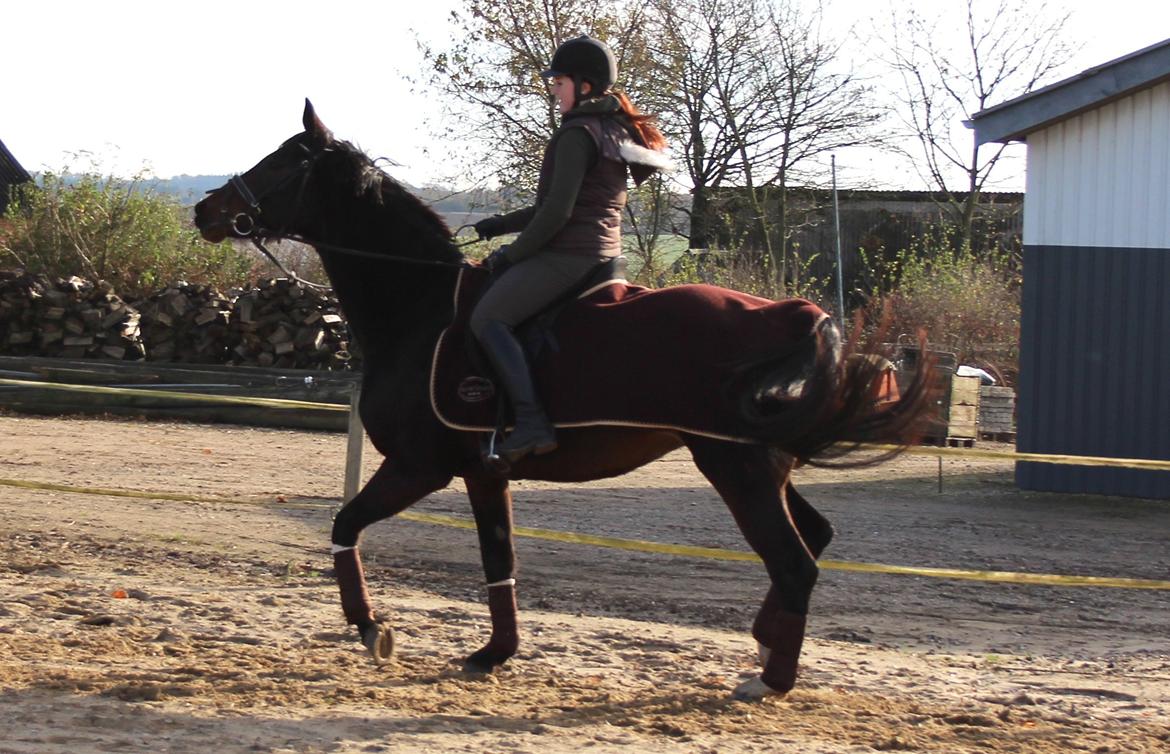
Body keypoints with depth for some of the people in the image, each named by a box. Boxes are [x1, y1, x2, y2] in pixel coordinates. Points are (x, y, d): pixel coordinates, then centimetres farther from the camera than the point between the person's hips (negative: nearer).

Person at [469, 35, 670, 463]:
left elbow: (557, 211, -19)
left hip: (567, 255, -11)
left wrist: (511, 254, -9)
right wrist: (503, 224, 20)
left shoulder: (578, 134, -12)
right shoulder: (615, 133, 19)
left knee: (487, 317, -19)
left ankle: (531, 423, -31)